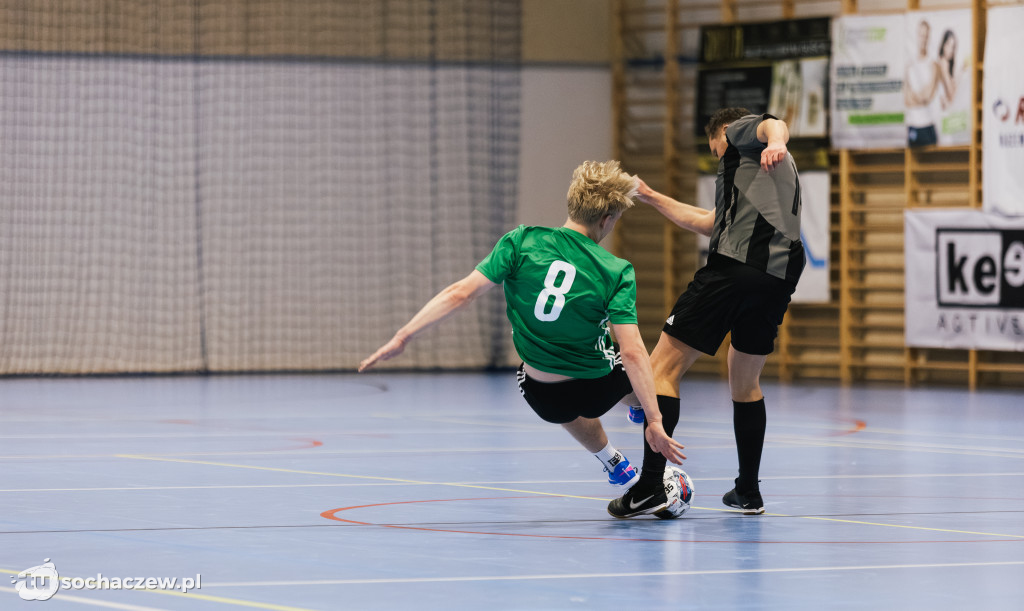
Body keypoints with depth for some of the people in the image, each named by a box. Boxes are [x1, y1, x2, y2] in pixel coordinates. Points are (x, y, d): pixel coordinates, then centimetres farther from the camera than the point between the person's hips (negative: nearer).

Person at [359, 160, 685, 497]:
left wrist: (403, 337, -15)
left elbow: (461, 294, -19)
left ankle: (616, 466, 56)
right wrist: (654, 422, -21)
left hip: (542, 399, 2)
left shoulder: (522, 242, -14)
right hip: (597, 390, -2)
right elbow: (632, 352, -24)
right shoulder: (617, 272, -17)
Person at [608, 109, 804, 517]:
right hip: (780, 276, 8)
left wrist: (775, 141, -34)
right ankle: (748, 492, 28)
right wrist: (651, 197, 48)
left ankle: (650, 486, -15)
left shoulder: (742, 131, 17)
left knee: (662, 368, -5)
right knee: (745, 383, 26)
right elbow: (709, 223, 39)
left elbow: (774, 125, -9)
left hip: (735, 265, -8)